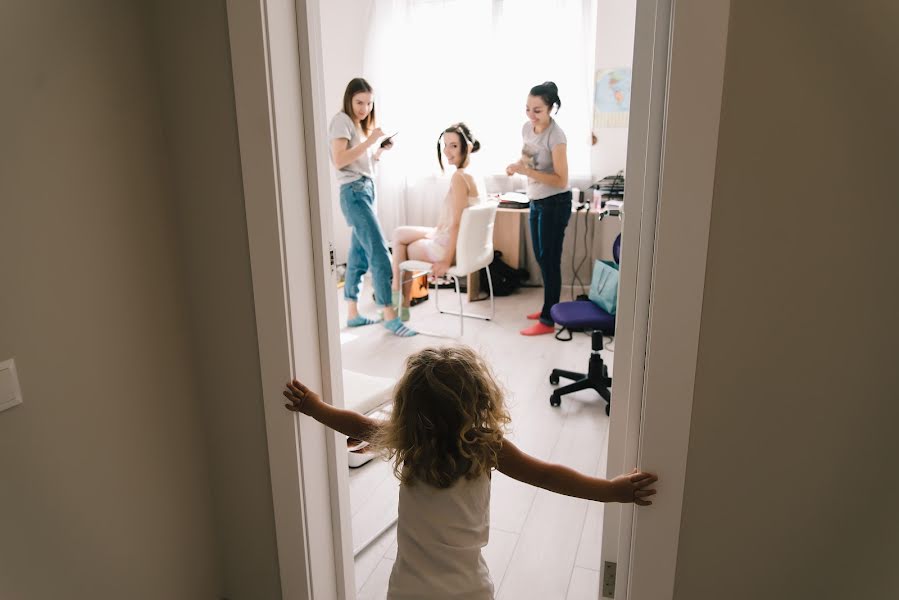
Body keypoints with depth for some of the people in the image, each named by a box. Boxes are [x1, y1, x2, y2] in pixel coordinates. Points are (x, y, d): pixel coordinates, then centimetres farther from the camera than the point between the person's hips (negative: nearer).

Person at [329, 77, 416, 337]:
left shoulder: (360, 123, 21)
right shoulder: (342, 120, -6)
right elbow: (339, 161, -18)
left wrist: (380, 150, 3)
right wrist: (369, 141, -18)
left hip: (366, 189, 9)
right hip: (354, 192, -9)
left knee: (359, 255, 9)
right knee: (379, 252, -13)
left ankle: (352, 313, 15)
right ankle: (389, 315, -10)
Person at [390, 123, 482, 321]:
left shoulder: (459, 177, -23)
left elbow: (455, 223, -25)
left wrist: (446, 260, -19)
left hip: (450, 248, -9)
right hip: (464, 243, 9)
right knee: (399, 233, 22)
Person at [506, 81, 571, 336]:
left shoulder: (556, 136, -20)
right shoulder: (527, 128, 3)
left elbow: (561, 180, -22)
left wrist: (528, 171, -30)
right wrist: (516, 165, -3)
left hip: (555, 203, -8)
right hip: (536, 201, 8)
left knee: (550, 260, -3)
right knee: (542, 258, 16)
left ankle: (548, 320, 5)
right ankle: (549, 307, 32)